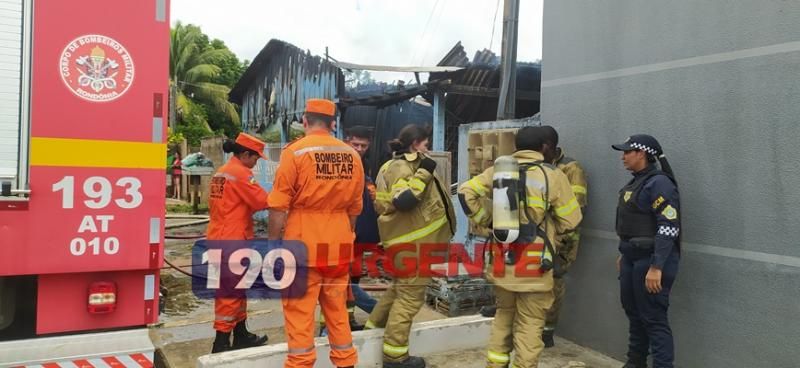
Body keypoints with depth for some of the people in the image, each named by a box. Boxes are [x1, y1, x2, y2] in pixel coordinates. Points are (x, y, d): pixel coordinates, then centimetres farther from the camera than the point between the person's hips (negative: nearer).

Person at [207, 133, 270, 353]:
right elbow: (263, 201, -14)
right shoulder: (240, 173, -14)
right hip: (232, 241, -10)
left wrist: (250, 208, 7)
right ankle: (222, 342, 1)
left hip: (219, 238, 10)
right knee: (230, 291, -4)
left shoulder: (221, 172, 16)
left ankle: (241, 335, 25)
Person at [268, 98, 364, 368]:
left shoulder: (295, 151, -8)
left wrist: (273, 244, 0)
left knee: (299, 311, 2)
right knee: (337, 310, 14)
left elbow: (279, 207, -9)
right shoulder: (351, 155, 6)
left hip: (303, 244, -4)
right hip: (339, 245, 5)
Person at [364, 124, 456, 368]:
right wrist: (424, 173, -25)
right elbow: (403, 200, -32)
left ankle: (374, 326, 35)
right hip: (412, 242, -11)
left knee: (401, 288, 24)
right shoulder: (402, 168, -16)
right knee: (411, 295, -3)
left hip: (406, 239, 11)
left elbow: (389, 201, 24)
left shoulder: (397, 165, 17)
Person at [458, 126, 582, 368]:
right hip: (534, 265, -4)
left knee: (504, 315, 22)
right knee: (529, 324, 7)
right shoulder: (553, 176, -10)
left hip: (503, 260, 5)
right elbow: (571, 221, -6)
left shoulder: (498, 171, 2)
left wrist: (486, 220, 6)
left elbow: (466, 192, 0)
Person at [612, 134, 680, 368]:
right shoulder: (636, 182, 13)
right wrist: (624, 254, 23)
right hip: (632, 259, 10)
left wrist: (656, 267, -26)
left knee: (654, 319, -5)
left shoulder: (658, 183, -16)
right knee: (634, 313, 19)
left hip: (651, 260, -10)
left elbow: (669, 228, -23)